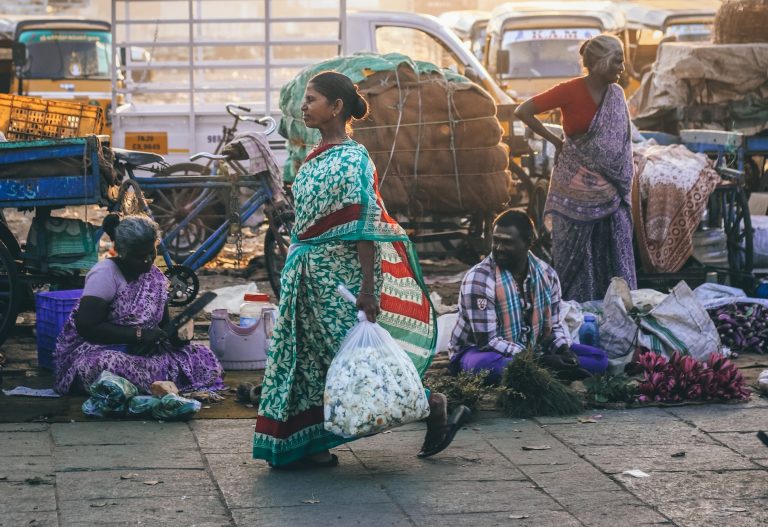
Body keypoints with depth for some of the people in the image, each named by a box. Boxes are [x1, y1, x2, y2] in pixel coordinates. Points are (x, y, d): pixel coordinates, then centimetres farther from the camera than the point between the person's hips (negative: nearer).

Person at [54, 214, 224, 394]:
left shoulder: (155, 277, 9)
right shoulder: (105, 274, -13)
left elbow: (164, 323, 16)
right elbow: (87, 326, -21)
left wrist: (175, 333, -10)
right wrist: (139, 334, -22)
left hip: (140, 352, 7)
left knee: (204, 358, -11)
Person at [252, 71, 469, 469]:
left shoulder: (352, 159, -15)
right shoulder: (316, 158, 11)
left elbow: (365, 227, -20)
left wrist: (367, 287, -23)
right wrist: (296, 265, 18)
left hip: (340, 273, -9)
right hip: (311, 272, 9)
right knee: (311, 355, 9)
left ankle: (433, 407, 10)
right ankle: (312, 447, 14)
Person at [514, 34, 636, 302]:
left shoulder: (616, 94, 4)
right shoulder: (571, 91, -13)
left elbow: (621, 144, 12)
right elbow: (523, 111, -11)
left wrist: (623, 186, 7)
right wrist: (555, 141, -5)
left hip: (609, 188, 5)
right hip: (576, 187, -5)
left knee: (616, 255, 5)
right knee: (574, 251, 4)